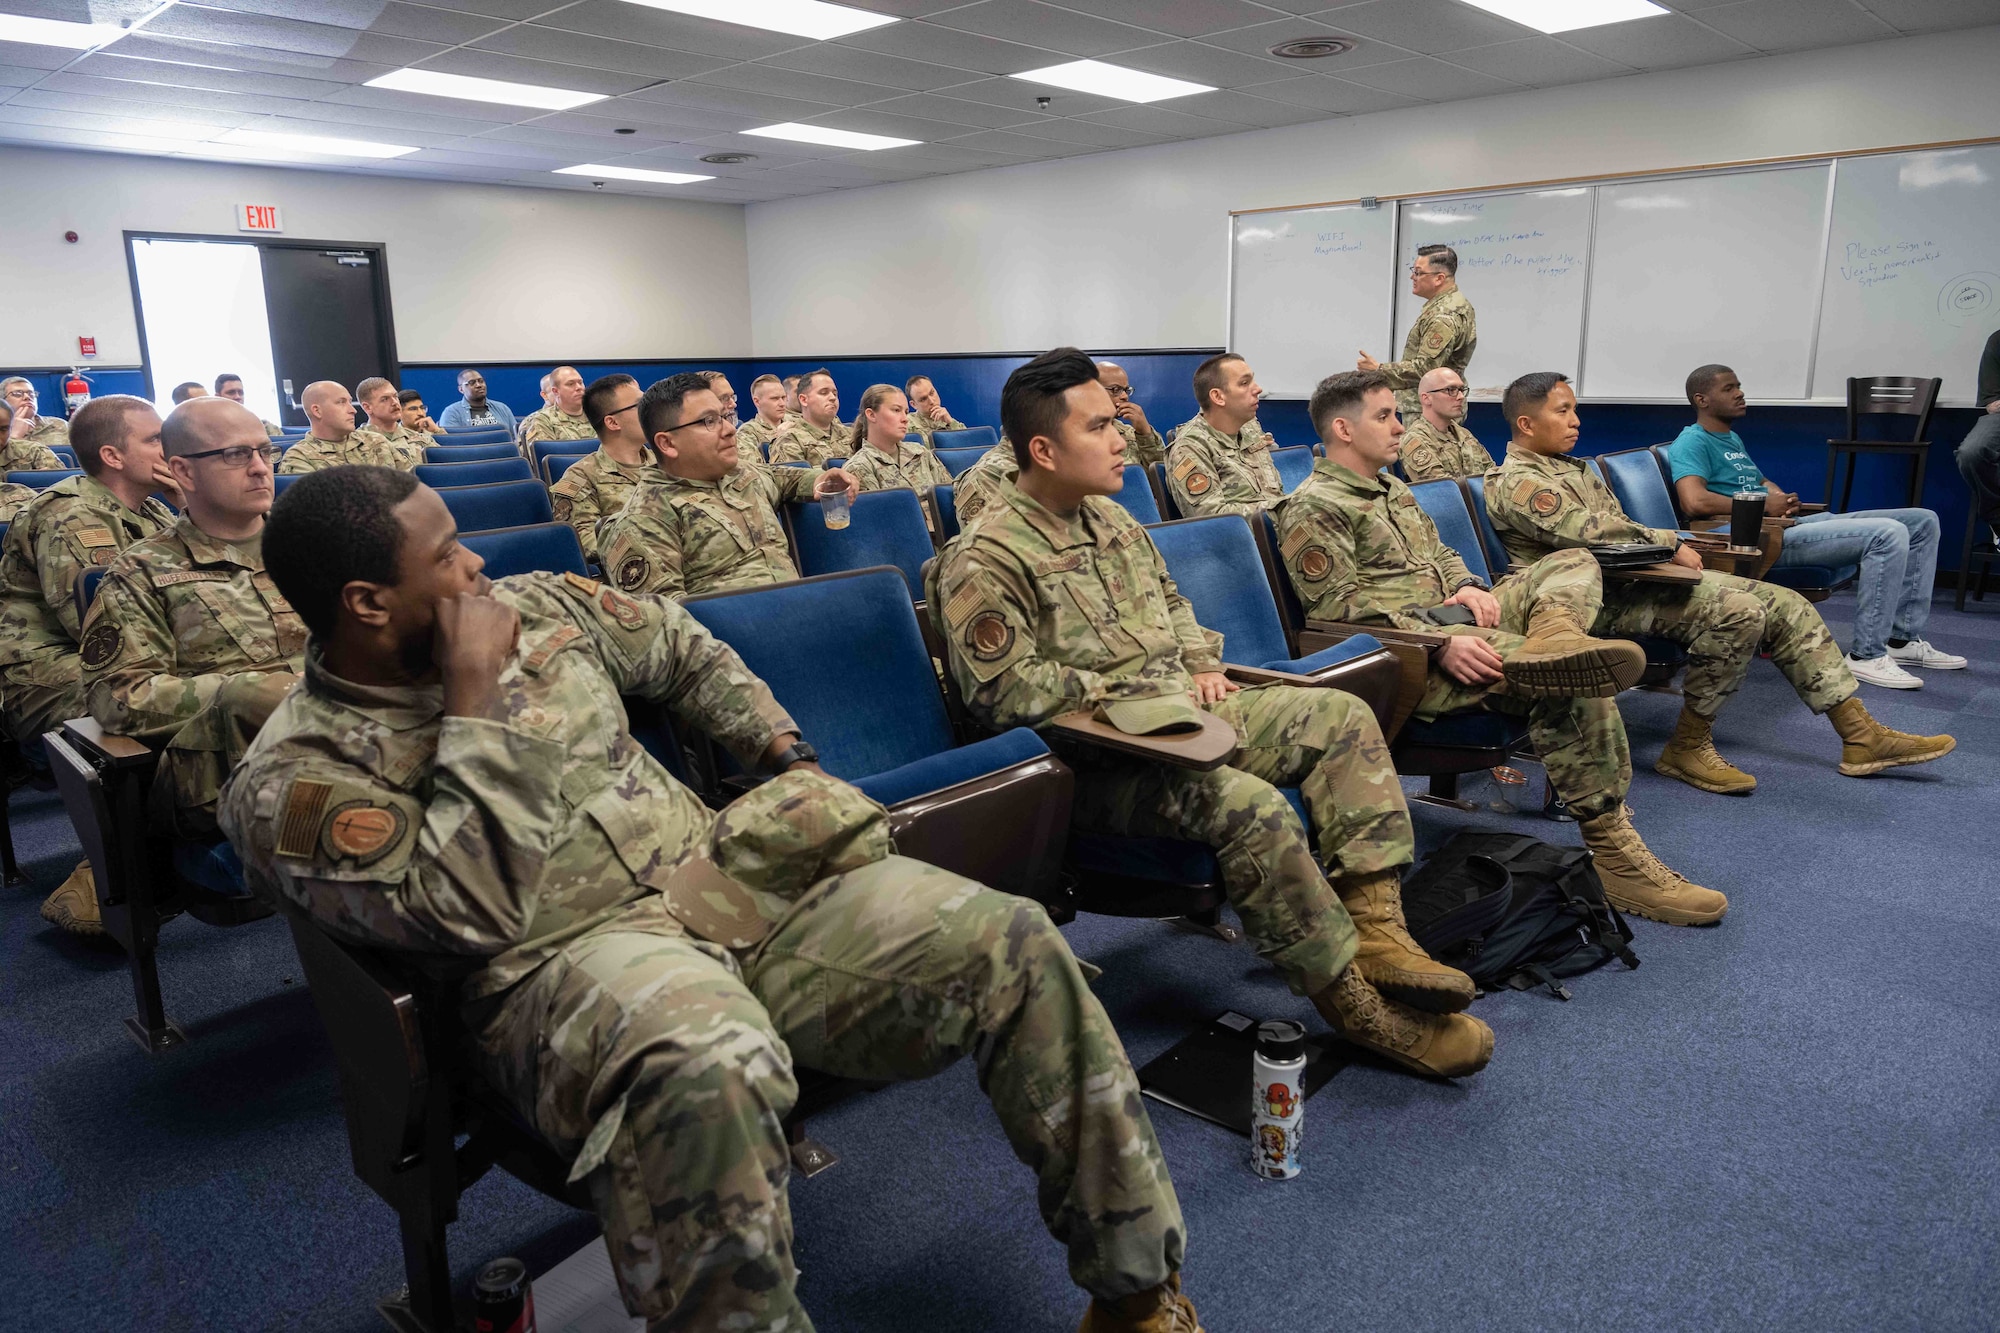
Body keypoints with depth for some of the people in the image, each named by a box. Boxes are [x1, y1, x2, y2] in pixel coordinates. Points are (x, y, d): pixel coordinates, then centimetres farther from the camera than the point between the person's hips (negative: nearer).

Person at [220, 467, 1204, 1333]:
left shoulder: (533, 605, 9)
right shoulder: (293, 778, -6)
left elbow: (682, 649, 24)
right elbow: (460, 910, -19)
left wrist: (786, 753, 13)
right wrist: (476, 700, -17)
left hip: (733, 879, 6)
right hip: (563, 954, -5)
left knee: (1012, 942, -11)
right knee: (704, 1074, -44)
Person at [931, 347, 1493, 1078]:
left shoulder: (1109, 516, 15)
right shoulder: (984, 560, -14)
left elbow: (1170, 601, 28)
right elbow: (1006, 691, -21)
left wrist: (1202, 666, 8)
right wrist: (1124, 694, -14)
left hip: (1184, 714, 10)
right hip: (1098, 761, -9)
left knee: (1343, 716, -2)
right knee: (1251, 806, -32)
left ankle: (1373, 927, -11)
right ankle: (1356, 1004, -16)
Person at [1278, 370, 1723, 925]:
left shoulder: (1393, 490, 24)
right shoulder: (1312, 509, -7)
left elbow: (1440, 554, 29)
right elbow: (1342, 607, -17)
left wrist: (1469, 586, 2)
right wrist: (1441, 643, -26)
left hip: (1455, 623, 10)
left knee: (1575, 562, 2)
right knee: (1574, 686, -23)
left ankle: (1551, 641, -34)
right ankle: (1614, 856, -19)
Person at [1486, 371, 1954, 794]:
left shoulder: (1573, 469, 23)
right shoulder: (1516, 482, -10)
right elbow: (1590, 532, -21)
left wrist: (1663, 550, 5)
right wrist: (1668, 543, -11)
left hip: (1635, 577, 10)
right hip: (1600, 599, -10)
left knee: (1784, 604, 2)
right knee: (1737, 611, -27)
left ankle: (1861, 737, 6)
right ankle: (1687, 749, -15)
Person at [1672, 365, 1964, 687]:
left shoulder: (1732, 439, 25)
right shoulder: (1693, 442, -7)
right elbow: (1694, 502, -24)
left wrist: (1782, 498, 6)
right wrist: (1763, 506, -13)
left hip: (1792, 524, 11)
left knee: (1923, 521, 8)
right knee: (1889, 534, -26)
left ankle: (1903, 639, 10)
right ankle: (1866, 655, -18)